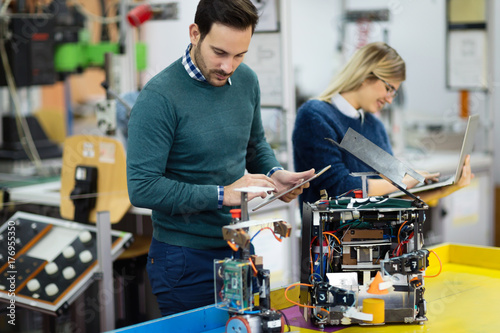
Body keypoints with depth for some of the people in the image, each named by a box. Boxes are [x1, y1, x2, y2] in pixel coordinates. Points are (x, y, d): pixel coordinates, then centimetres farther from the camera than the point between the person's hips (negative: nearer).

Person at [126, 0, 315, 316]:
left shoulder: (246, 81, 2)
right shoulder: (159, 98, -19)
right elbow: (142, 189, -22)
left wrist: (274, 174, -4)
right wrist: (223, 195, -23)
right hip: (187, 259, -6)